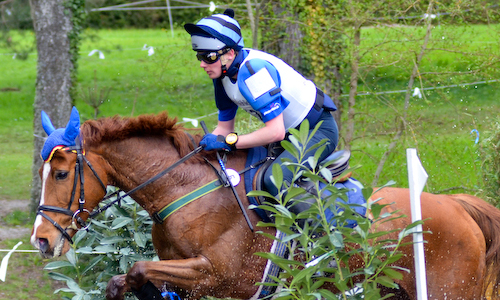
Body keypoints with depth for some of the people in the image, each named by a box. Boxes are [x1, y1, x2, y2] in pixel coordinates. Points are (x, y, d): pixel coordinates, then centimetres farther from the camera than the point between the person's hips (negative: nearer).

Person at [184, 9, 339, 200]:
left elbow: (275, 132, -32)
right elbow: (224, 128, 10)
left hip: (319, 130, -10)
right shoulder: (223, 76, 0)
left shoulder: (253, 70, -29)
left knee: (275, 179, -32)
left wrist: (228, 141, -27)